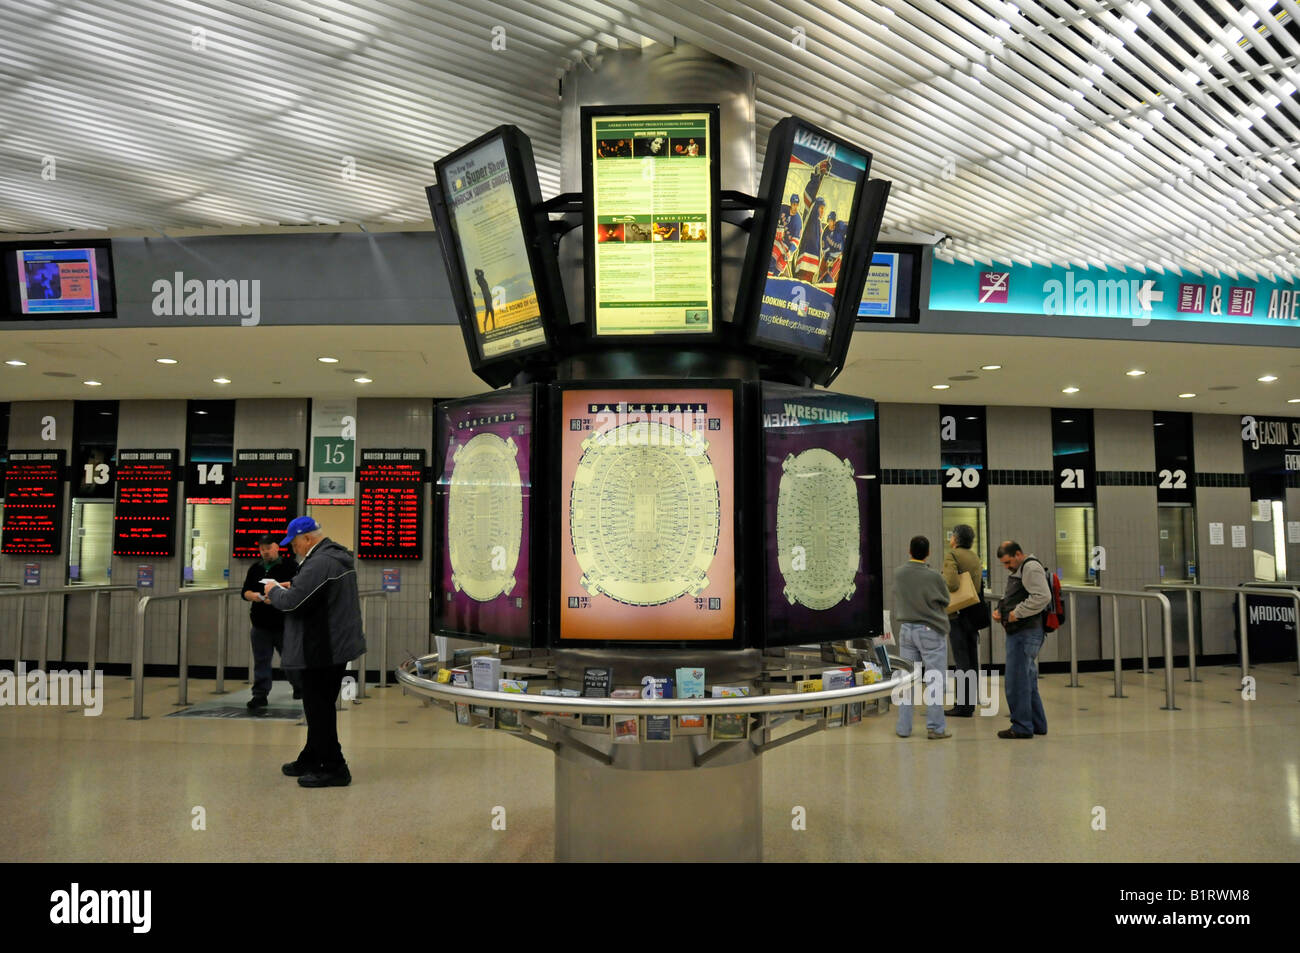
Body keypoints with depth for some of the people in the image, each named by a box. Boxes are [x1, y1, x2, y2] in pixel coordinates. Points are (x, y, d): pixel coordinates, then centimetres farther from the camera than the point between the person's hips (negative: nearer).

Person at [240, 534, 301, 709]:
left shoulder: (289, 565, -3)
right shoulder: (255, 568, 14)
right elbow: (245, 591, 14)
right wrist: (252, 595, -9)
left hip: (284, 624, -4)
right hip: (260, 624, 5)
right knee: (261, 661, 7)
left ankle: (299, 686, 25)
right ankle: (260, 694, 14)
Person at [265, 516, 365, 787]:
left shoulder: (319, 563, -20)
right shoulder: (339, 556, 14)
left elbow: (292, 601, -23)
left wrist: (274, 591, -3)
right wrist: (285, 589, 14)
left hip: (323, 648, -11)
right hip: (338, 643, 11)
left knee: (318, 708, -2)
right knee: (321, 707, 19)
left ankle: (334, 768, 4)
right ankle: (310, 760, 31)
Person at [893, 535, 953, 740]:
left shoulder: (898, 573, -2)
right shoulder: (933, 577, -15)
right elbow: (945, 602, 0)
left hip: (906, 629, 4)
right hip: (931, 631, -4)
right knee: (934, 680, 3)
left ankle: (903, 727, 14)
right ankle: (935, 727, 6)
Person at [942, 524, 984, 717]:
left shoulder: (951, 555, -11)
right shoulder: (975, 558, 14)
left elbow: (951, 583, -23)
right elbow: (980, 584, 17)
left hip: (958, 614, -8)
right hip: (974, 612, 8)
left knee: (961, 660, -6)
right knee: (972, 659, 12)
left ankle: (962, 705, -4)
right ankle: (971, 702, 18)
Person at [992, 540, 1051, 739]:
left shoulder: (1031, 568, -11)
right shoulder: (1019, 570, 21)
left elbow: (1043, 597, -25)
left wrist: (1017, 613, -20)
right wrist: (1000, 611, 11)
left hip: (1026, 633, -11)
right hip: (1019, 633, 11)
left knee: (1017, 682, -7)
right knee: (1028, 681, 15)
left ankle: (1022, 727, -1)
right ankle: (1037, 724, 22)